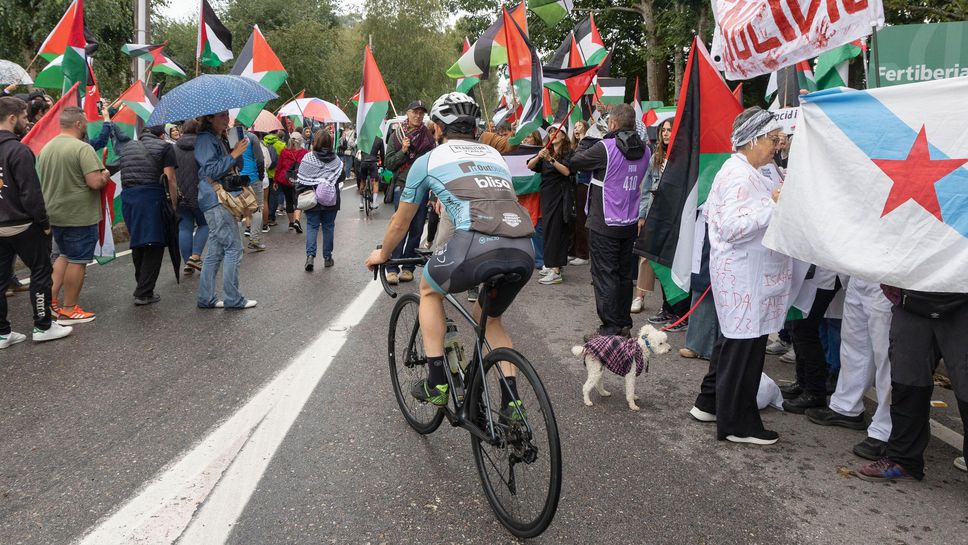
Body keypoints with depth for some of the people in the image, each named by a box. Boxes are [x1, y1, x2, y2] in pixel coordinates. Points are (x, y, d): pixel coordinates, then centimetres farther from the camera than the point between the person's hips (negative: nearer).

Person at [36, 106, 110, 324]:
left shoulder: (46, 148, 8)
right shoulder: (82, 148, -17)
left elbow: (44, 180, 17)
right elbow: (95, 183, -24)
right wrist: (105, 175, -4)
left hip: (54, 214, 8)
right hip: (80, 216, -8)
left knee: (65, 255, 23)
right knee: (77, 261, 3)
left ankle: (50, 297, 16)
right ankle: (68, 310, 9)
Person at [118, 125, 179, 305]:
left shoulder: (127, 147, 20)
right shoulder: (164, 147, 2)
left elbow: (124, 174, 19)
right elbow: (170, 177, -7)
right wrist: (174, 204, -5)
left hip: (127, 197, 6)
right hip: (151, 195, -6)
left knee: (137, 243, 17)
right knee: (154, 245, -1)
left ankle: (141, 286, 29)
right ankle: (144, 293, -4)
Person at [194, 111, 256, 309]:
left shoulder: (221, 140, 19)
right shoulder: (205, 140, -9)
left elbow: (236, 168, 20)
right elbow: (212, 170, -18)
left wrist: (239, 152, 3)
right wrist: (234, 154, -17)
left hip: (222, 200, 9)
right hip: (215, 199, -9)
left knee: (216, 251, 10)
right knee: (233, 248, -9)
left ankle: (205, 298, 14)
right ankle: (233, 299, -4)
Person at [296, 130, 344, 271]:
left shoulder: (308, 159, -9)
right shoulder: (336, 160, -3)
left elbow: (300, 180, -9)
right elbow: (342, 176, 7)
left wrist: (300, 193, 1)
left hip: (313, 201, -2)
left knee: (312, 226, 7)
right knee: (328, 227, 12)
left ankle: (310, 255, -9)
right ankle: (327, 257, 17)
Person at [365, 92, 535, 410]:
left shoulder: (428, 160, 20)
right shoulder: (494, 155, 31)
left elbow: (401, 221, 30)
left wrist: (382, 255, 48)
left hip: (477, 245, -4)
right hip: (524, 252, 5)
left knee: (429, 289, 28)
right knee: (490, 318, 32)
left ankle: (436, 382, 24)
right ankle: (511, 402, 24)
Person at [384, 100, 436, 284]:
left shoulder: (429, 138, 9)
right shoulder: (396, 136, 6)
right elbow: (389, 164, 4)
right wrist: (403, 151, -12)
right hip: (402, 185, -2)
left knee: (416, 229, 5)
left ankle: (408, 267, 14)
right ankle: (392, 268, -6)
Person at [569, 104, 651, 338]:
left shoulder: (606, 147, -17)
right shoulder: (644, 150, 3)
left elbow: (575, 161, -7)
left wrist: (586, 144, 9)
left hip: (605, 224, -7)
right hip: (630, 223, 7)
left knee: (605, 275, 0)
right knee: (624, 273, 15)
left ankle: (611, 328, 3)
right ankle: (624, 323, 23)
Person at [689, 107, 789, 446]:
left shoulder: (736, 170, 14)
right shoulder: (740, 176, -19)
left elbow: (710, 212, 22)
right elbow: (731, 227, -28)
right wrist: (774, 204, -26)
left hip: (737, 271, 11)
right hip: (744, 277, -11)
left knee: (733, 339, 19)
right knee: (744, 345, -2)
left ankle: (709, 403, 31)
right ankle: (737, 424, 9)